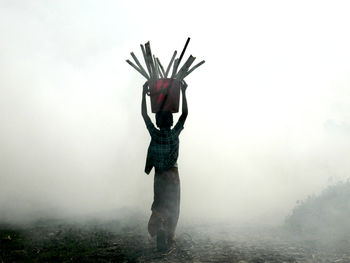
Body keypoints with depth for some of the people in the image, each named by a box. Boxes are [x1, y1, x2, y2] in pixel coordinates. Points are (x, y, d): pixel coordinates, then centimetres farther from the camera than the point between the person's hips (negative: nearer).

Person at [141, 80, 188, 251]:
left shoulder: (154, 134, -9)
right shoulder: (174, 134, -10)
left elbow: (144, 114, -1)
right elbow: (185, 113, -4)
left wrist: (144, 93, 3)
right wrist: (183, 92, -1)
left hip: (159, 175, 1)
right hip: (172, 174, -1)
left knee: (159, 205, 9)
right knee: (172, 207, 6)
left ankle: (159, 232, -11)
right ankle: (169, 239, 2)